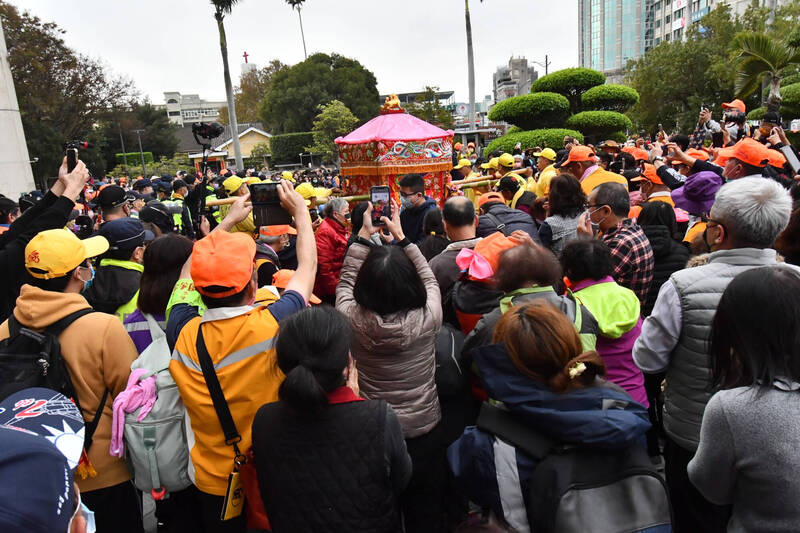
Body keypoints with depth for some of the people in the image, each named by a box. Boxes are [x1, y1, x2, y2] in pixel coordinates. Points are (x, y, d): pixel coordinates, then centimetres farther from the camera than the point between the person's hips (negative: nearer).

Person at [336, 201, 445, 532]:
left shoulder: (352, 320, -21)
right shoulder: (426, 319, -23)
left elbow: (345, 280, 1)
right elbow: (429, 280, -1)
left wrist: (365, 235, 2)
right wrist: (401, 236, 2)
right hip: (425, 434, -1)